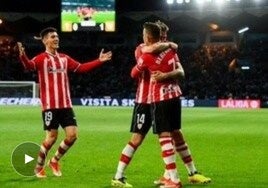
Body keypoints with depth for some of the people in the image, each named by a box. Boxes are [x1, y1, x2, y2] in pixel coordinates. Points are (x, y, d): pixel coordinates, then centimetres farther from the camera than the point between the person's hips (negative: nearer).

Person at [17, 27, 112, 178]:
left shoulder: (64, 58, 13)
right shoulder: (42, 58, -5)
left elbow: (81, 68, 20)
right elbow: (30, 66, -25)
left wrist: (99, 61, 16)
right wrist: (23, 56, -46)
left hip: (66, 105, 6)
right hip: (50, 105, -6)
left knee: (72, 135, -1)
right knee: (52, 137, -4)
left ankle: (54, 161, 21)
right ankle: (39, 167, 16)